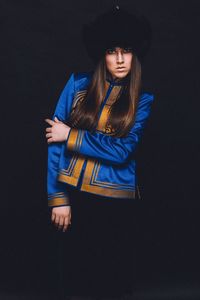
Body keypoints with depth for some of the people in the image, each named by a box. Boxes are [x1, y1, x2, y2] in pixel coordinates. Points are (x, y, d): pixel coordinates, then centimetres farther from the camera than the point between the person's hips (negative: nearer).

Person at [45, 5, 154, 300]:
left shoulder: (142, 99, 0)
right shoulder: (78, 83, 2)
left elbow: (122, 150, -12)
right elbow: (55, 138, -3)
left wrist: (71, 136, -10)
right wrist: (57, 197, -8)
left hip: (115, 202, -1)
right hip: (72, 194, 1)